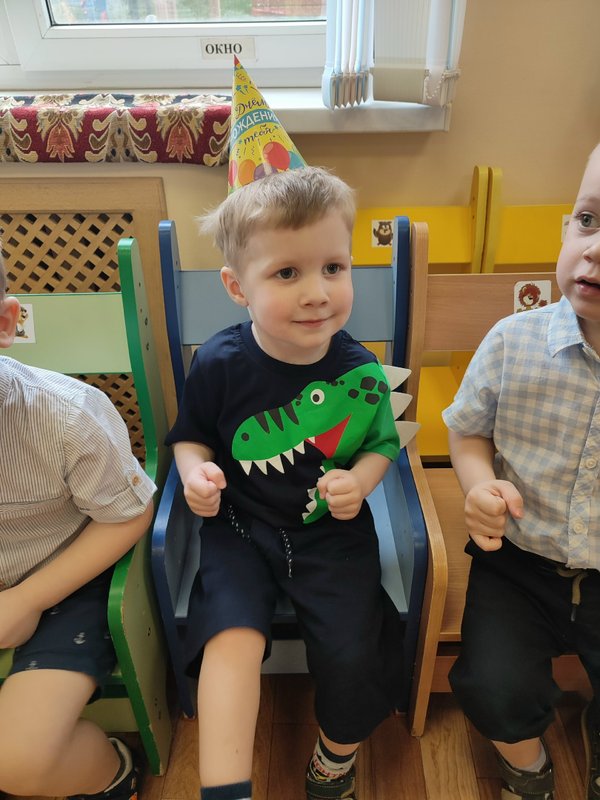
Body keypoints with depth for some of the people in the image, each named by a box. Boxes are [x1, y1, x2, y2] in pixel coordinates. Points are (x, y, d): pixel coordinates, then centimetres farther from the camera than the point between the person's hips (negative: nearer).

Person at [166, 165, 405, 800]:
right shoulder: (218, 364, -12)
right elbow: (190, 436, 5)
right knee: (233, 635, -22)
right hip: (240, 528, 0)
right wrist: (196, 472, -16)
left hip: (333, 533, 1)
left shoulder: (359, 368, -9)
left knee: (354, 653, -8)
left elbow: (382, 442, 7)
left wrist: (361, 480, -13)